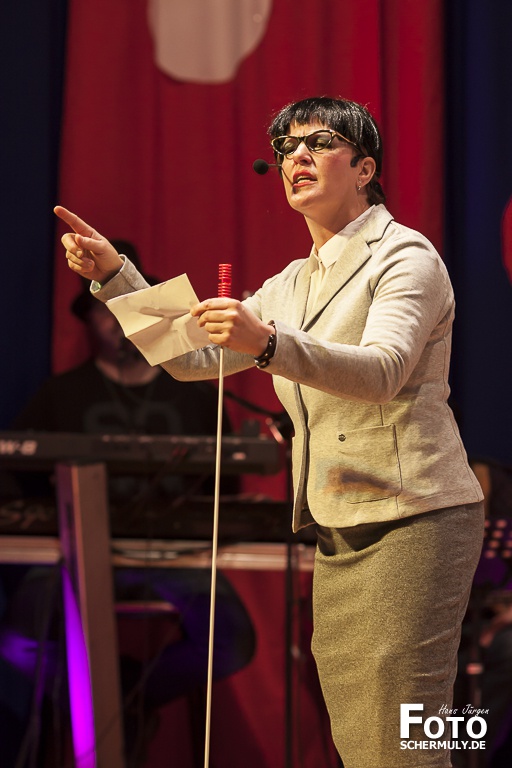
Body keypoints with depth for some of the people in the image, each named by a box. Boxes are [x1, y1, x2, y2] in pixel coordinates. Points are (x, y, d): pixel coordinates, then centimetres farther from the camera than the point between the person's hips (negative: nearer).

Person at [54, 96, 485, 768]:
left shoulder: (405, 255, -6)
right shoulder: (293, 284, 19)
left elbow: (382, 371, -23)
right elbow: (194, 358, 17)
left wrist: (267, 344, -38)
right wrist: (113, 273, 6)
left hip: (414, 518, -8)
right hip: (341, 531, 8)